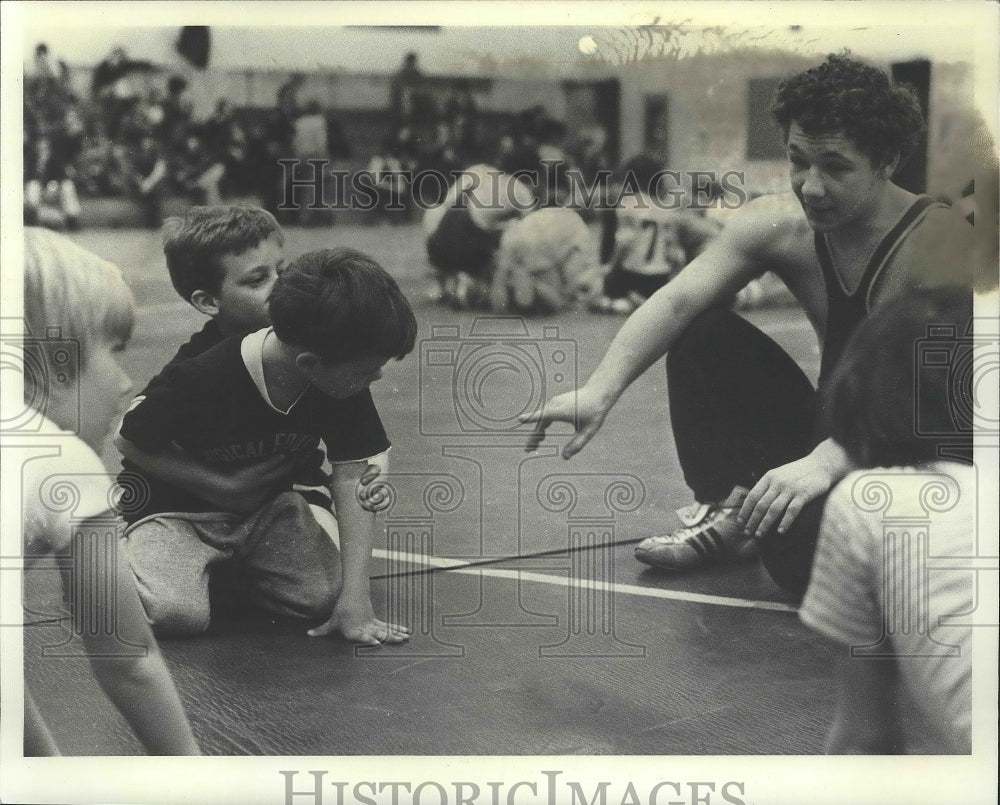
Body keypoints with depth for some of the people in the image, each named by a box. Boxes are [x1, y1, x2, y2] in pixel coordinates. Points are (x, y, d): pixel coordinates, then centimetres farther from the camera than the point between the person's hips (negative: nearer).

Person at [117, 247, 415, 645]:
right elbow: (128, 438, -14)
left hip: (269, 506, 5)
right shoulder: (198, 381, -31)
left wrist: (355, 595, -21)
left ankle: (234, 563, 12)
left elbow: (351, 477, -15)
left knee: (324, 596, -16)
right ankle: (129, 555, 5)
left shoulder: (345, 382, -17)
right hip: (182, 510, -4)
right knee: (179, 612, -29)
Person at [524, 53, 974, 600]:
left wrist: (826, 462, -48)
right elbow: (677, 302, -19)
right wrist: (600, 390, -36)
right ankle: (726, 511, -1)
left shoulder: (941, 245, -25)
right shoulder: (778, 224, -8)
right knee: (704, 333, -8)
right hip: (834, 438, 6)